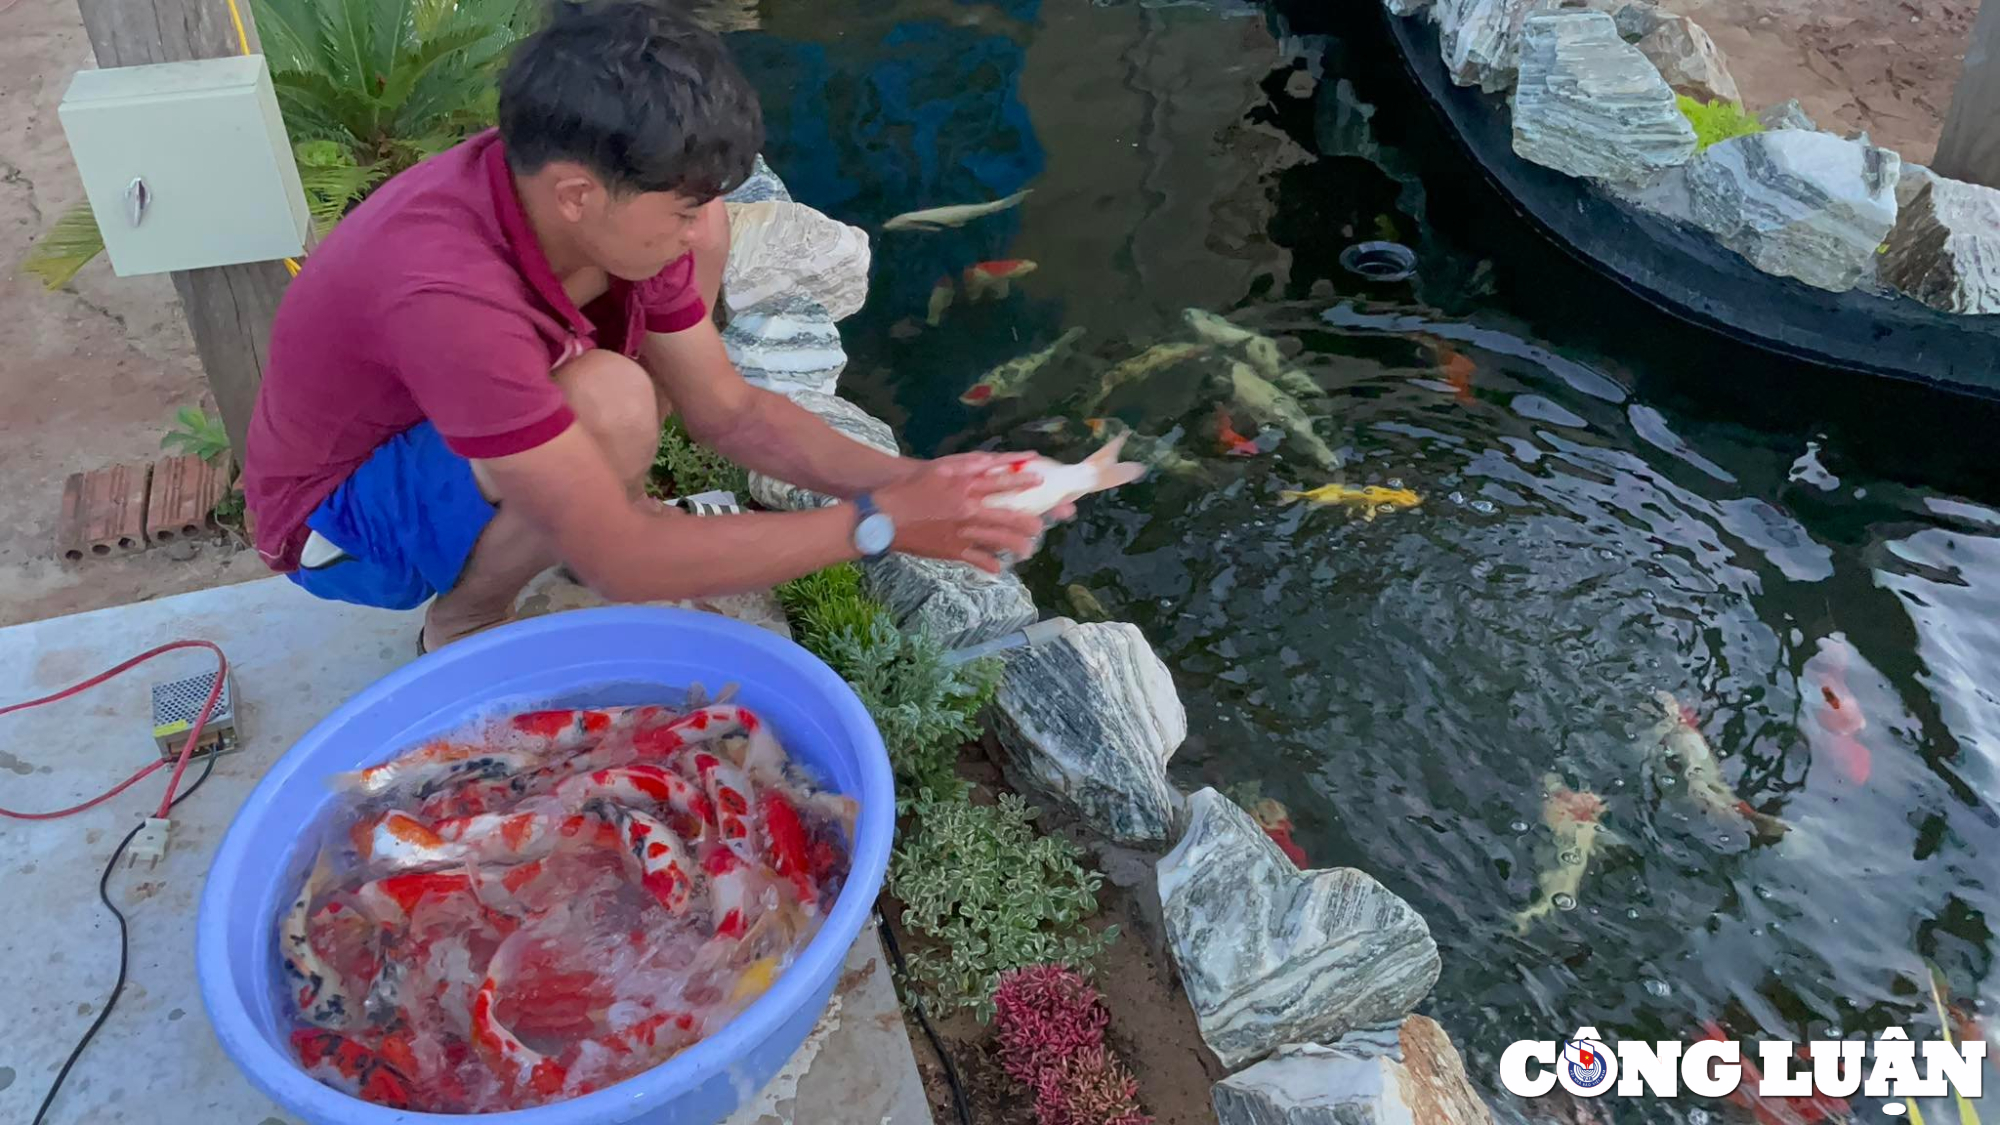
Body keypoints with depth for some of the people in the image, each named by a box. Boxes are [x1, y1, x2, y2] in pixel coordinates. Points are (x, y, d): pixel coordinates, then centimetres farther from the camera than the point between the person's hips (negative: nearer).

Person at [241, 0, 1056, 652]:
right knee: (611, 405, -37)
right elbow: (620, 565, -38)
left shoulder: (594, 207, -18)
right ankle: (463, 623, -8)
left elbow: (728, 411, -8)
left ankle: (598, 494, 6)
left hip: (454, 431, 6)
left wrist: (912, 479, -21)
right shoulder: (448, 294, -41)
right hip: (342, 515, -6)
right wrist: (878, 523, -34)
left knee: (705, 238, -7)